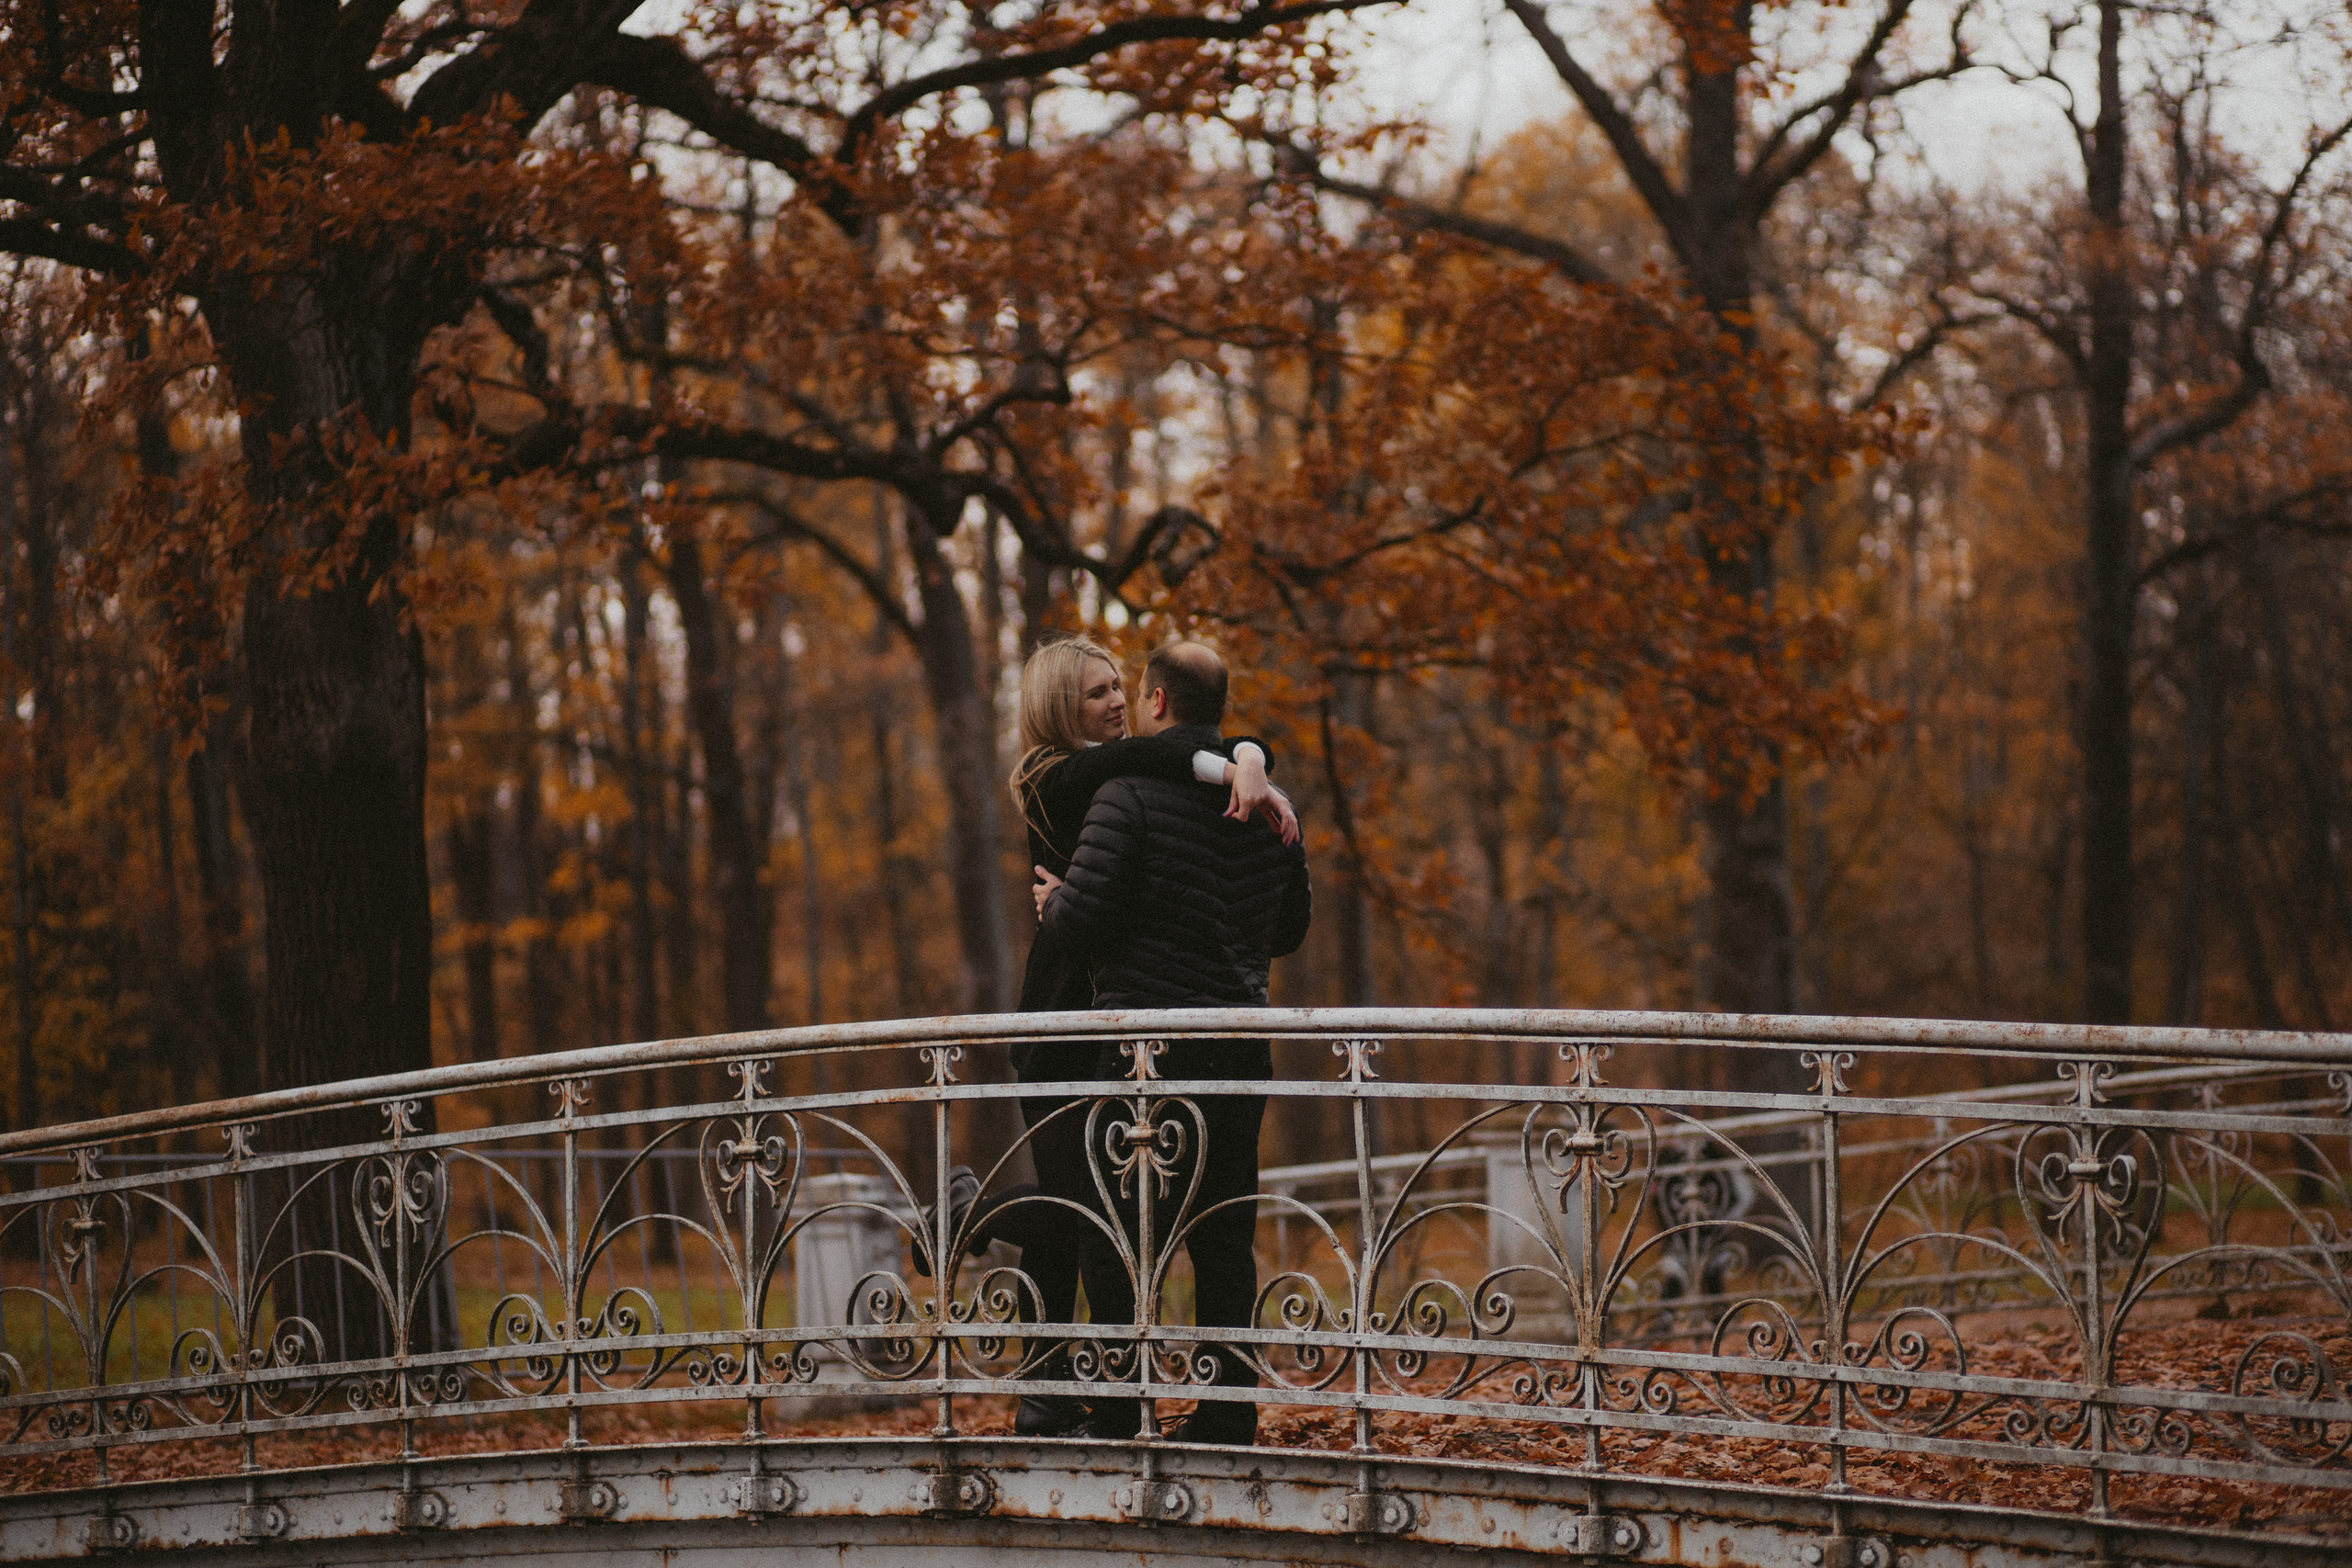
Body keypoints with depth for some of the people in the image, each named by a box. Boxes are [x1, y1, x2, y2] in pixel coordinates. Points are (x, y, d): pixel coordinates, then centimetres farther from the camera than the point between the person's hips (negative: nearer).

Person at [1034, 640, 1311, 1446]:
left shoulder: (1130, 796, -10)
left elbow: (1082, 917, -16)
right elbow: (1291, 927, 20)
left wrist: (1050, 904, 6)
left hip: (1150, 1039, -6)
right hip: (1241, 1041, 6)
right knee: (1222, 1236, 10)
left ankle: (1120, 1416, -4)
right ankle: (1228, 1415, 9)